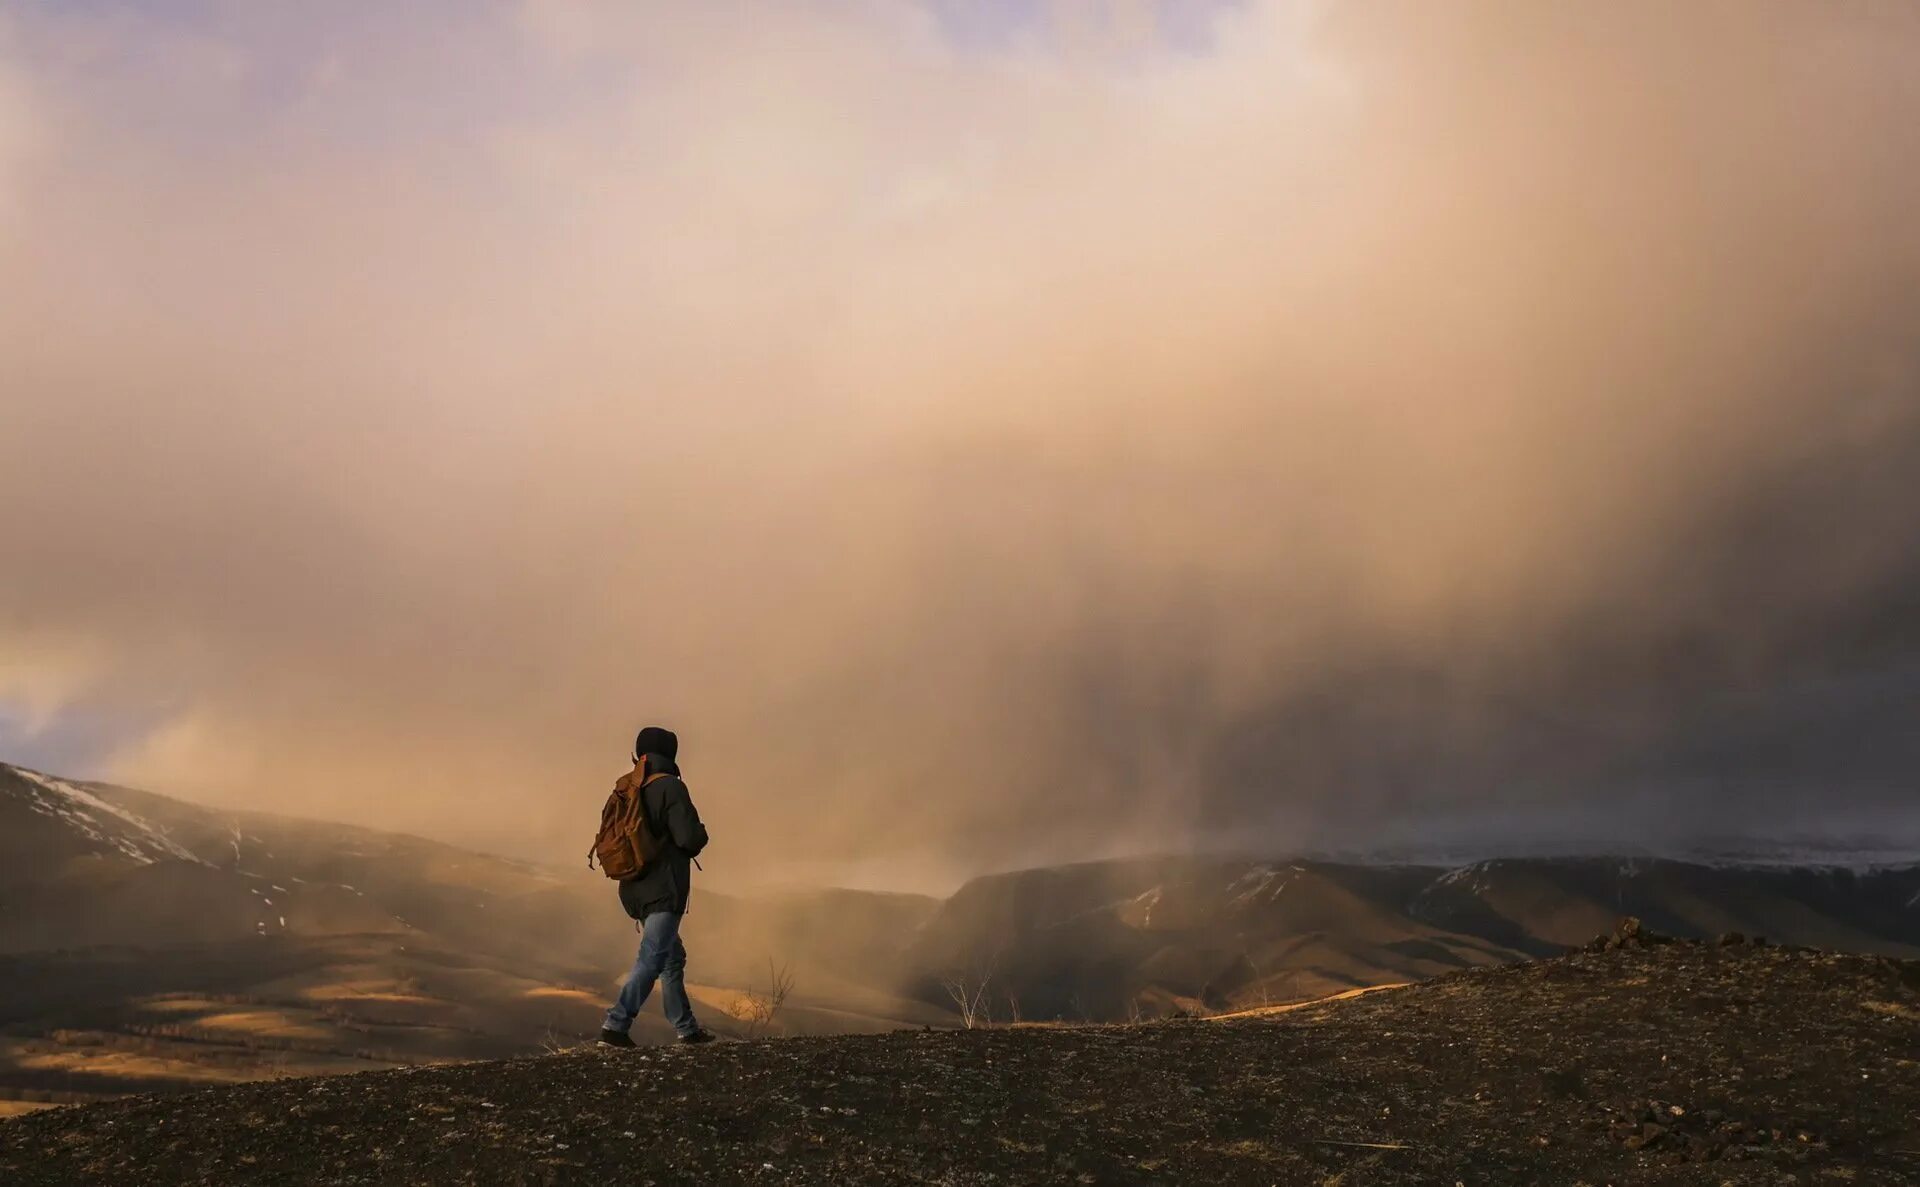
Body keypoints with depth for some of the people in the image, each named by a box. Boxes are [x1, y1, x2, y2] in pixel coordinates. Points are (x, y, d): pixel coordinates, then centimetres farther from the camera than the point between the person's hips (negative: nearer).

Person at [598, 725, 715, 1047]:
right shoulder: (670, 788, -12)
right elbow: (689, 838, -19)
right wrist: (701, 833, 3)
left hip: (636, 889, 8)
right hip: (665, 890, -8)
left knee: (673, 957, 17)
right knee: (652, 958, -10)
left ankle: (686, 1028, 22)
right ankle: (616, 1025, -19)